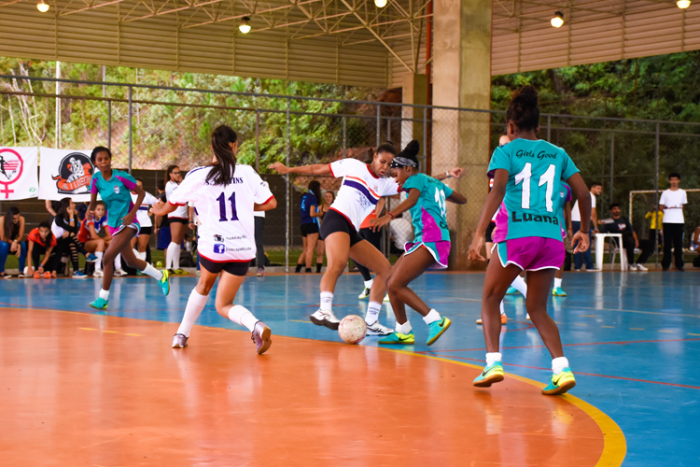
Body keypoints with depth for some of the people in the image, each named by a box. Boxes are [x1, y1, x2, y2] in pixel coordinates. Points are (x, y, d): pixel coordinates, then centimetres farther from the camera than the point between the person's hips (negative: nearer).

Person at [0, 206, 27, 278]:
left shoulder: (21, 219, -19)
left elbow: (20, 236, -19)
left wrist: (16, 242, -41)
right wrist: (15, 243, -34)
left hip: (14, 245, 2)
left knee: (23, 245, -30)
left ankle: (21, 271, -22)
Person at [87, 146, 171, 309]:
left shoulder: (121, 177, -16)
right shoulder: (96, 179, -3)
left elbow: (141, 193, -8)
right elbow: (93, 202, -2)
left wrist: (132, 213, -18)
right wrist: (90, 211, -25)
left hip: (128, 223, -6)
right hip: (113, 224, 6)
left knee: (108, 257, -18)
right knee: (131, 261, 16)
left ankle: (103, 298, -7)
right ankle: (161, 276, 40)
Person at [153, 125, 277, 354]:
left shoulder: (198, 176, -2)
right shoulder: (247, 172, 2)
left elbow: (171, 205, 9)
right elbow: (271, 202, 4)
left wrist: (160, 210, 33)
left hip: (212, 245, -1)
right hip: (243, 248, 1)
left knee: (203, 286, 31)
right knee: (223, 305, 12)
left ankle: (182, 334, 32)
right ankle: (256, 325, -18)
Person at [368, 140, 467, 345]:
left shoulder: (416, 179, -2)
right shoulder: (435, 183, 22)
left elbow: (412, 199, -26)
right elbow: (462, 199, 33)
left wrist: (389, 215, -44)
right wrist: (443, 193, 53)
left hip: (430, 240, -10)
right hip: (426, 241, 10)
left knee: (395, 285, -17)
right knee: (390, 281, 10)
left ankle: (436, 320, -17)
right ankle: (403, 332, 15)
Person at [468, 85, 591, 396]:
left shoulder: (506, 151, 5)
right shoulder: (557, 154, 17)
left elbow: (498, 190, -12)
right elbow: (583, 193, 13)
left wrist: (479, 235, -18)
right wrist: (584, 230, 28)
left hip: (518, 233, -4)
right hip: (552, 235, 4)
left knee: (490, 299, 15)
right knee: (537, 309, 14)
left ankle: (493, 361, -2)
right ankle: (562, 368, -5)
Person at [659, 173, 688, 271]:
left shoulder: (683, 192, 11)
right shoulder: (665, 193, 7)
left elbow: (683, 205, 18)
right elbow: (660, 206, 8)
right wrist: (667, 208, -4)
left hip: (679, 221, 1)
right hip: (667, 221, -1)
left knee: (679, 243, -1)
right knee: (667, 243, -3)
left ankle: (679, 264, 3)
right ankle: (666, 264, 2)